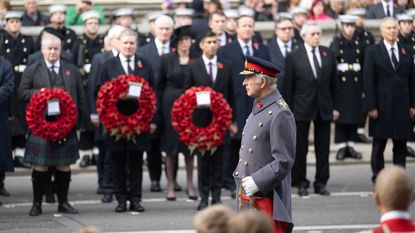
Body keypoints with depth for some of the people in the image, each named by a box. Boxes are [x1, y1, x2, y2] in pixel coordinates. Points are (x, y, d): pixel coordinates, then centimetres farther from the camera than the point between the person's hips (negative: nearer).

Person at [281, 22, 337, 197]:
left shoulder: (328, 54, 6)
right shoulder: (294, 57, -3)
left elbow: (333, 82, 9)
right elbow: (287, 86, -3)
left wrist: (335, 106, 7)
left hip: (324, 108, 3)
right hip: (302, 108, -3)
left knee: (323, 148, 6)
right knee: (300, 148, 4)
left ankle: (321, 183, 15)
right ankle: (301, 183, 13)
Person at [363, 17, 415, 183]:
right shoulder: (373, 52, 0)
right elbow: (368, 81, -4)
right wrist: (371, 106, -10)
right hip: (381, 106, -3)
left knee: (401, 144, 4)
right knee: (379, 144, 4)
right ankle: (377, 176, 11)